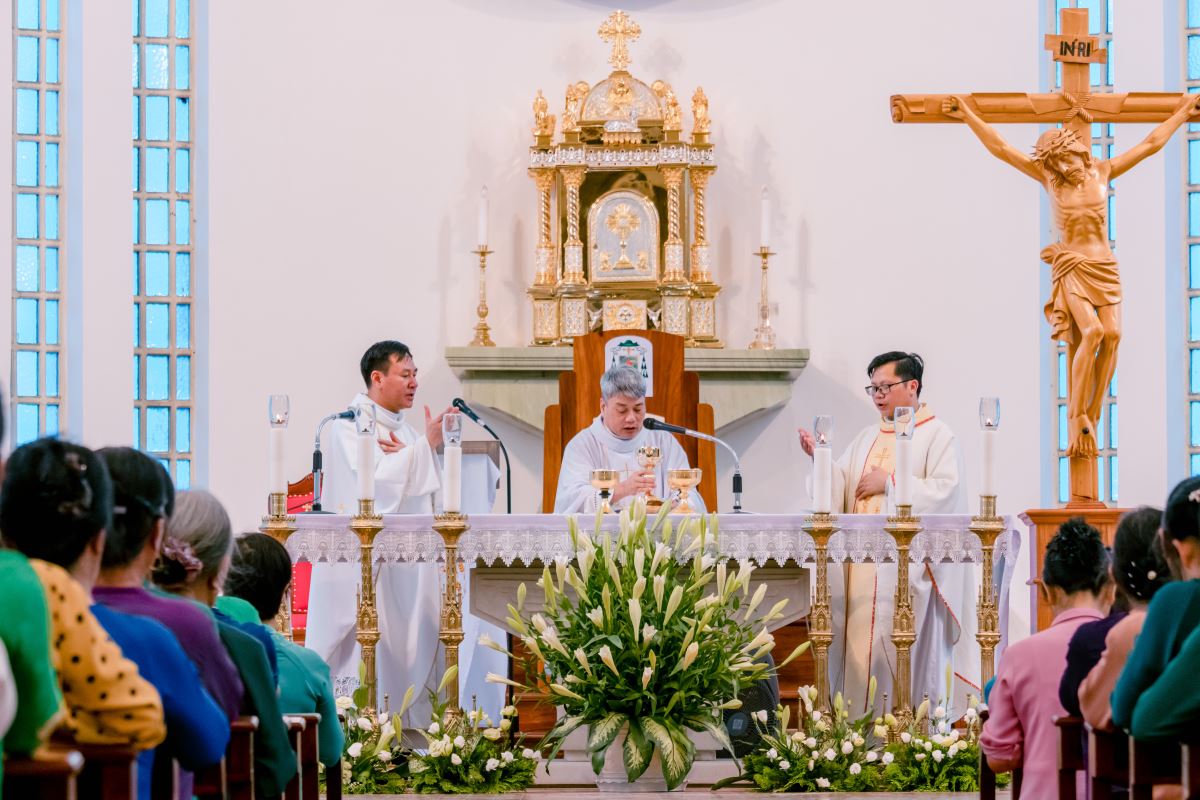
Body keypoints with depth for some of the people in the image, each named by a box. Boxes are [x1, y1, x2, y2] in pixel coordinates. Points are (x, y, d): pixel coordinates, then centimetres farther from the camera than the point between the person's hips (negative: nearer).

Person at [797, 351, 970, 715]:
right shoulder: (867, 438, 20)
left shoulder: (937, 436, 2)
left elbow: (944, 492, -11)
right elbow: (841, 489, 10)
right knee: (859, 652, 1)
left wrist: (890, 483, -10)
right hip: (863, 567, 6)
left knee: (906, 655, -9)